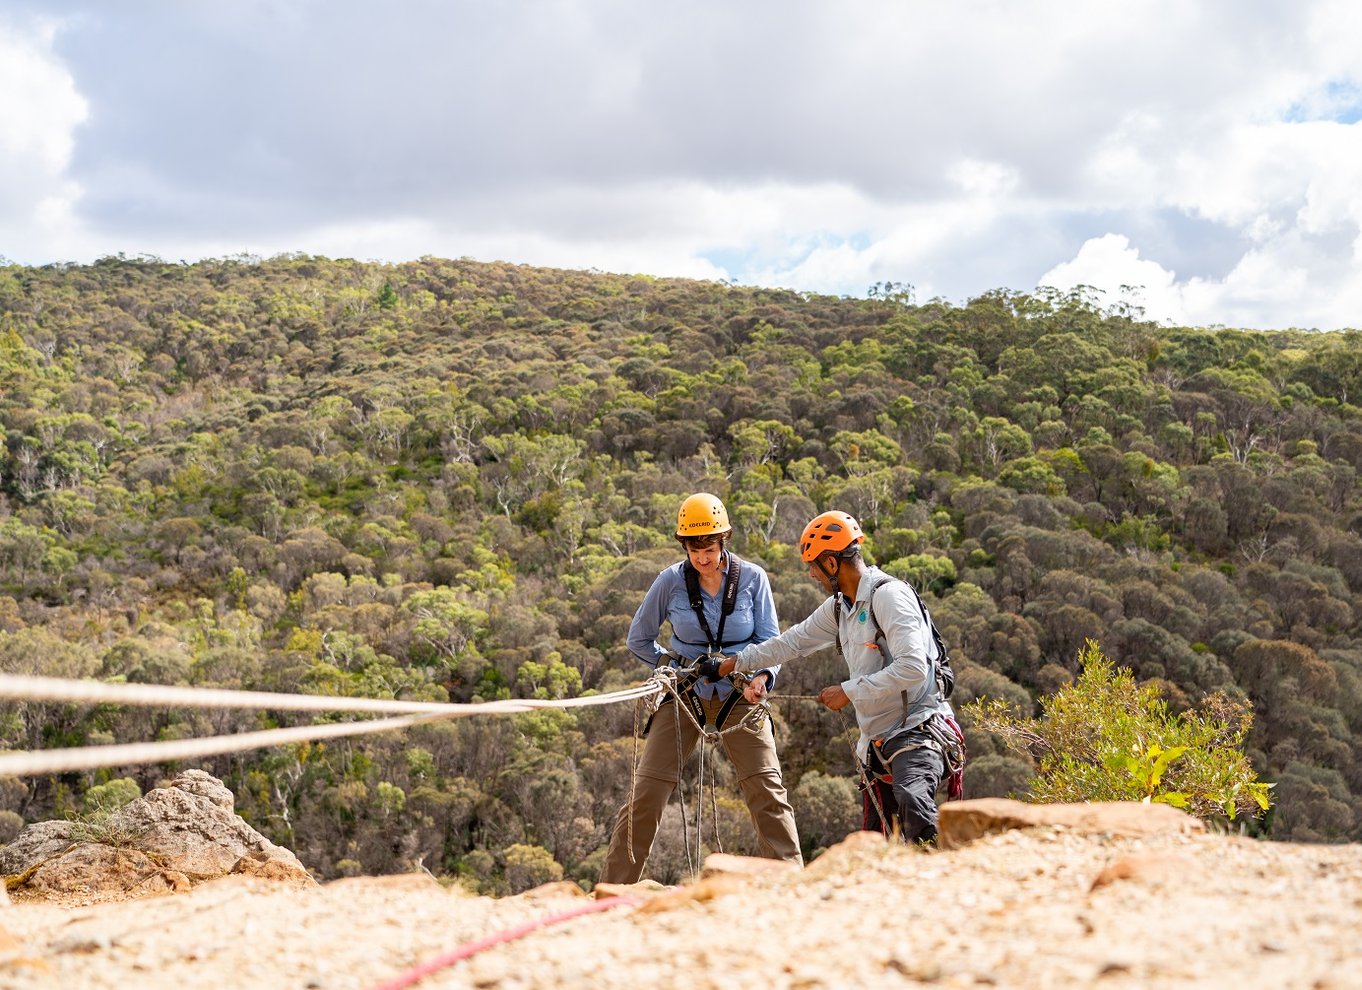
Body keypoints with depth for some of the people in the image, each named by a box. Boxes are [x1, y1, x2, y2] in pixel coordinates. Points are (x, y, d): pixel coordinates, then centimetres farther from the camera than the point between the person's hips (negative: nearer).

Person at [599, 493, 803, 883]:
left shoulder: (752, 578, -7)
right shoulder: (671, 581, -8)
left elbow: (770, 641, -6)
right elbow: (639, 639, 5)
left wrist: (762, 676, -26)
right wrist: (673, 667, -6)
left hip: (739, 697, 0)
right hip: (685, 697, 0)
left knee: (768, 792, -9)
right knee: (645, 792, -4)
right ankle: (612, 890, 4)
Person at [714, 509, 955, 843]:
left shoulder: (889, 596, -15)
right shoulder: (839, 606, 12)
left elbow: (913, 668, -25)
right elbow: (795, 640, 26)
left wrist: (849, 691, -18)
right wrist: (733, 663, 29)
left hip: (916, 731, -9)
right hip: (877, 741, 9)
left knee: (912, 801, -36)